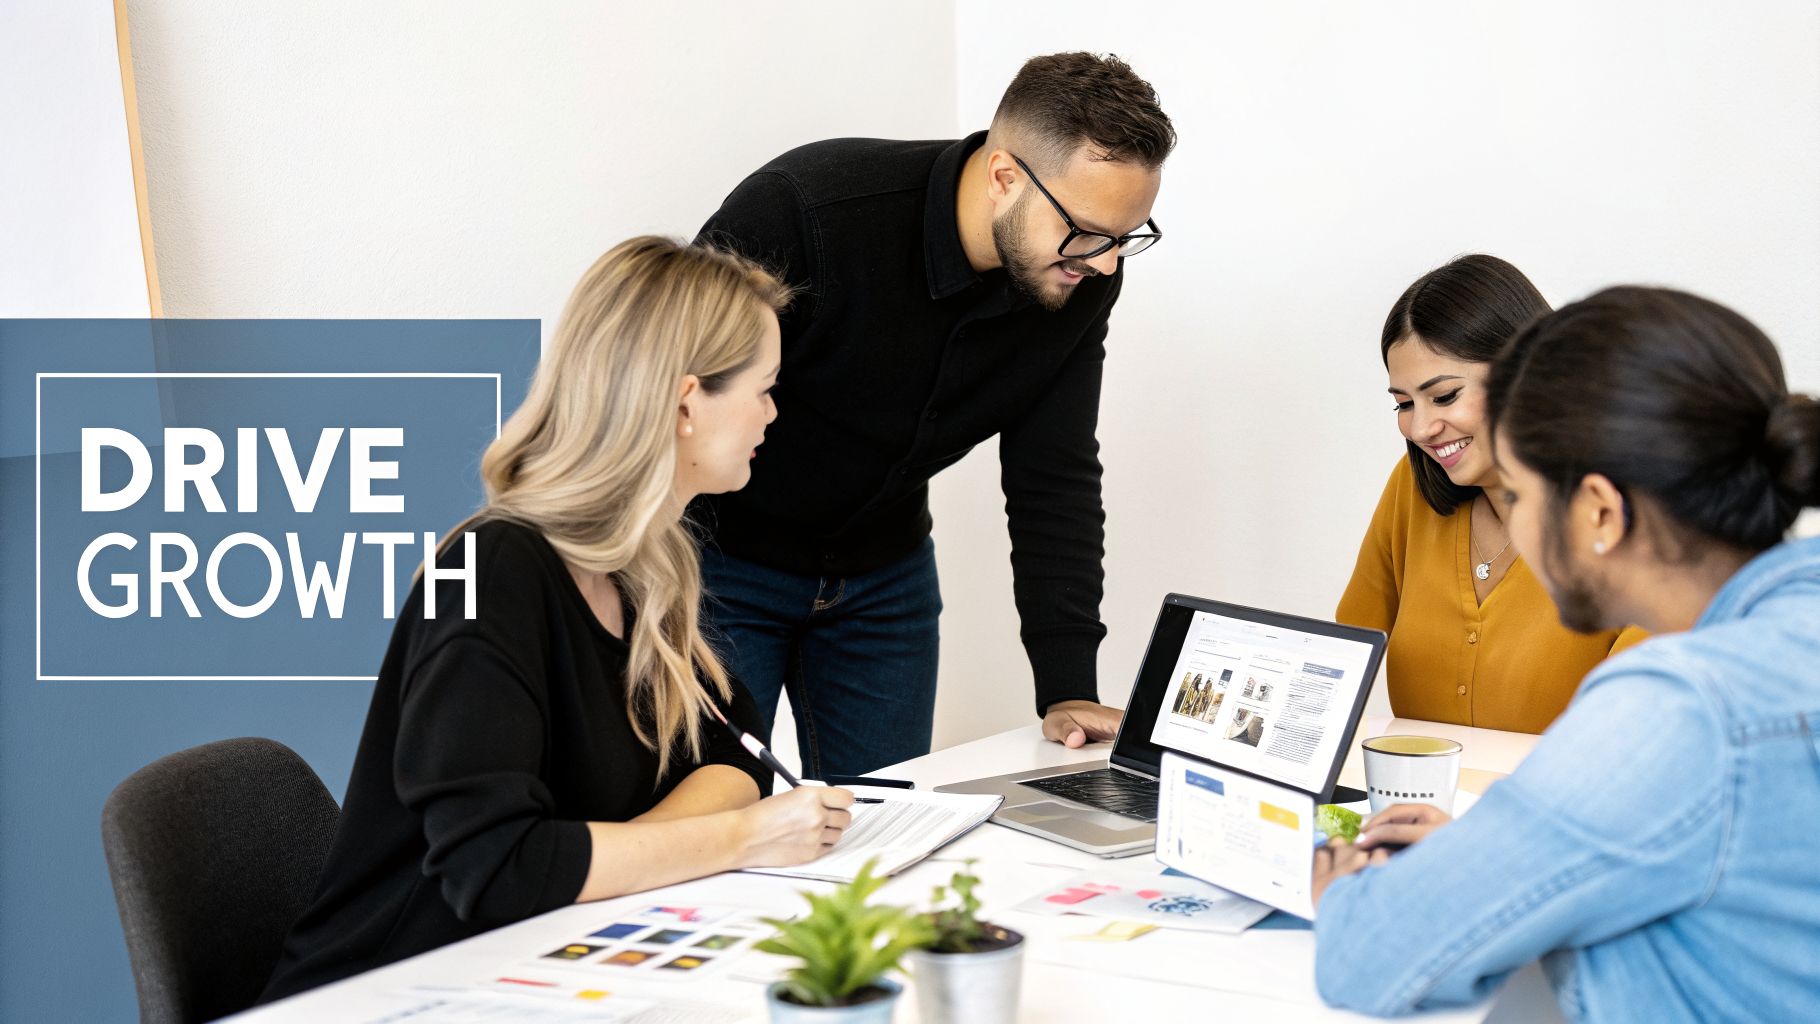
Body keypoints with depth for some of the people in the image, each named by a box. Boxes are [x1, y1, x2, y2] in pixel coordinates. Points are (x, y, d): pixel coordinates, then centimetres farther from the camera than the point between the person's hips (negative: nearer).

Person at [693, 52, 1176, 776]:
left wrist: (1069, 689, -14)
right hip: (720, 564, -4)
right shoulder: (797, 208, -30)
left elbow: (1054, 479, -8)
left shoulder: (1081, 279, -14)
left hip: (885, 573, 5)